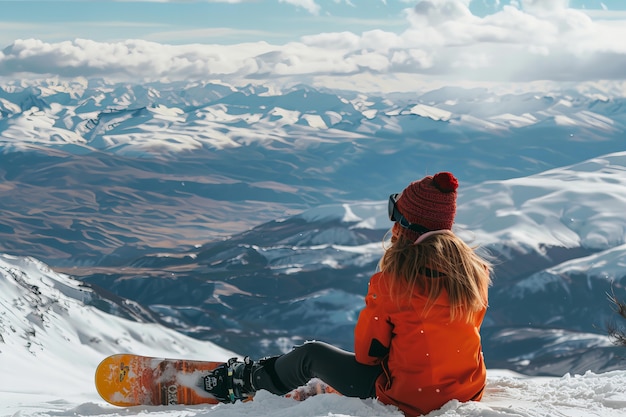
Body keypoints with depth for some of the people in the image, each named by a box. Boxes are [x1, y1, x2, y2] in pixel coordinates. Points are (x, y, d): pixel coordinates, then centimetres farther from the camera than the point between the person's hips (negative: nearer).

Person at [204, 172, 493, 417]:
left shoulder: (393, 280, -20)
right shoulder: (474, 271, -4)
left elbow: (367, 351, -9)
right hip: (469, 392, 6)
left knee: (311, 354, 15)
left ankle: (251, 382, 39)